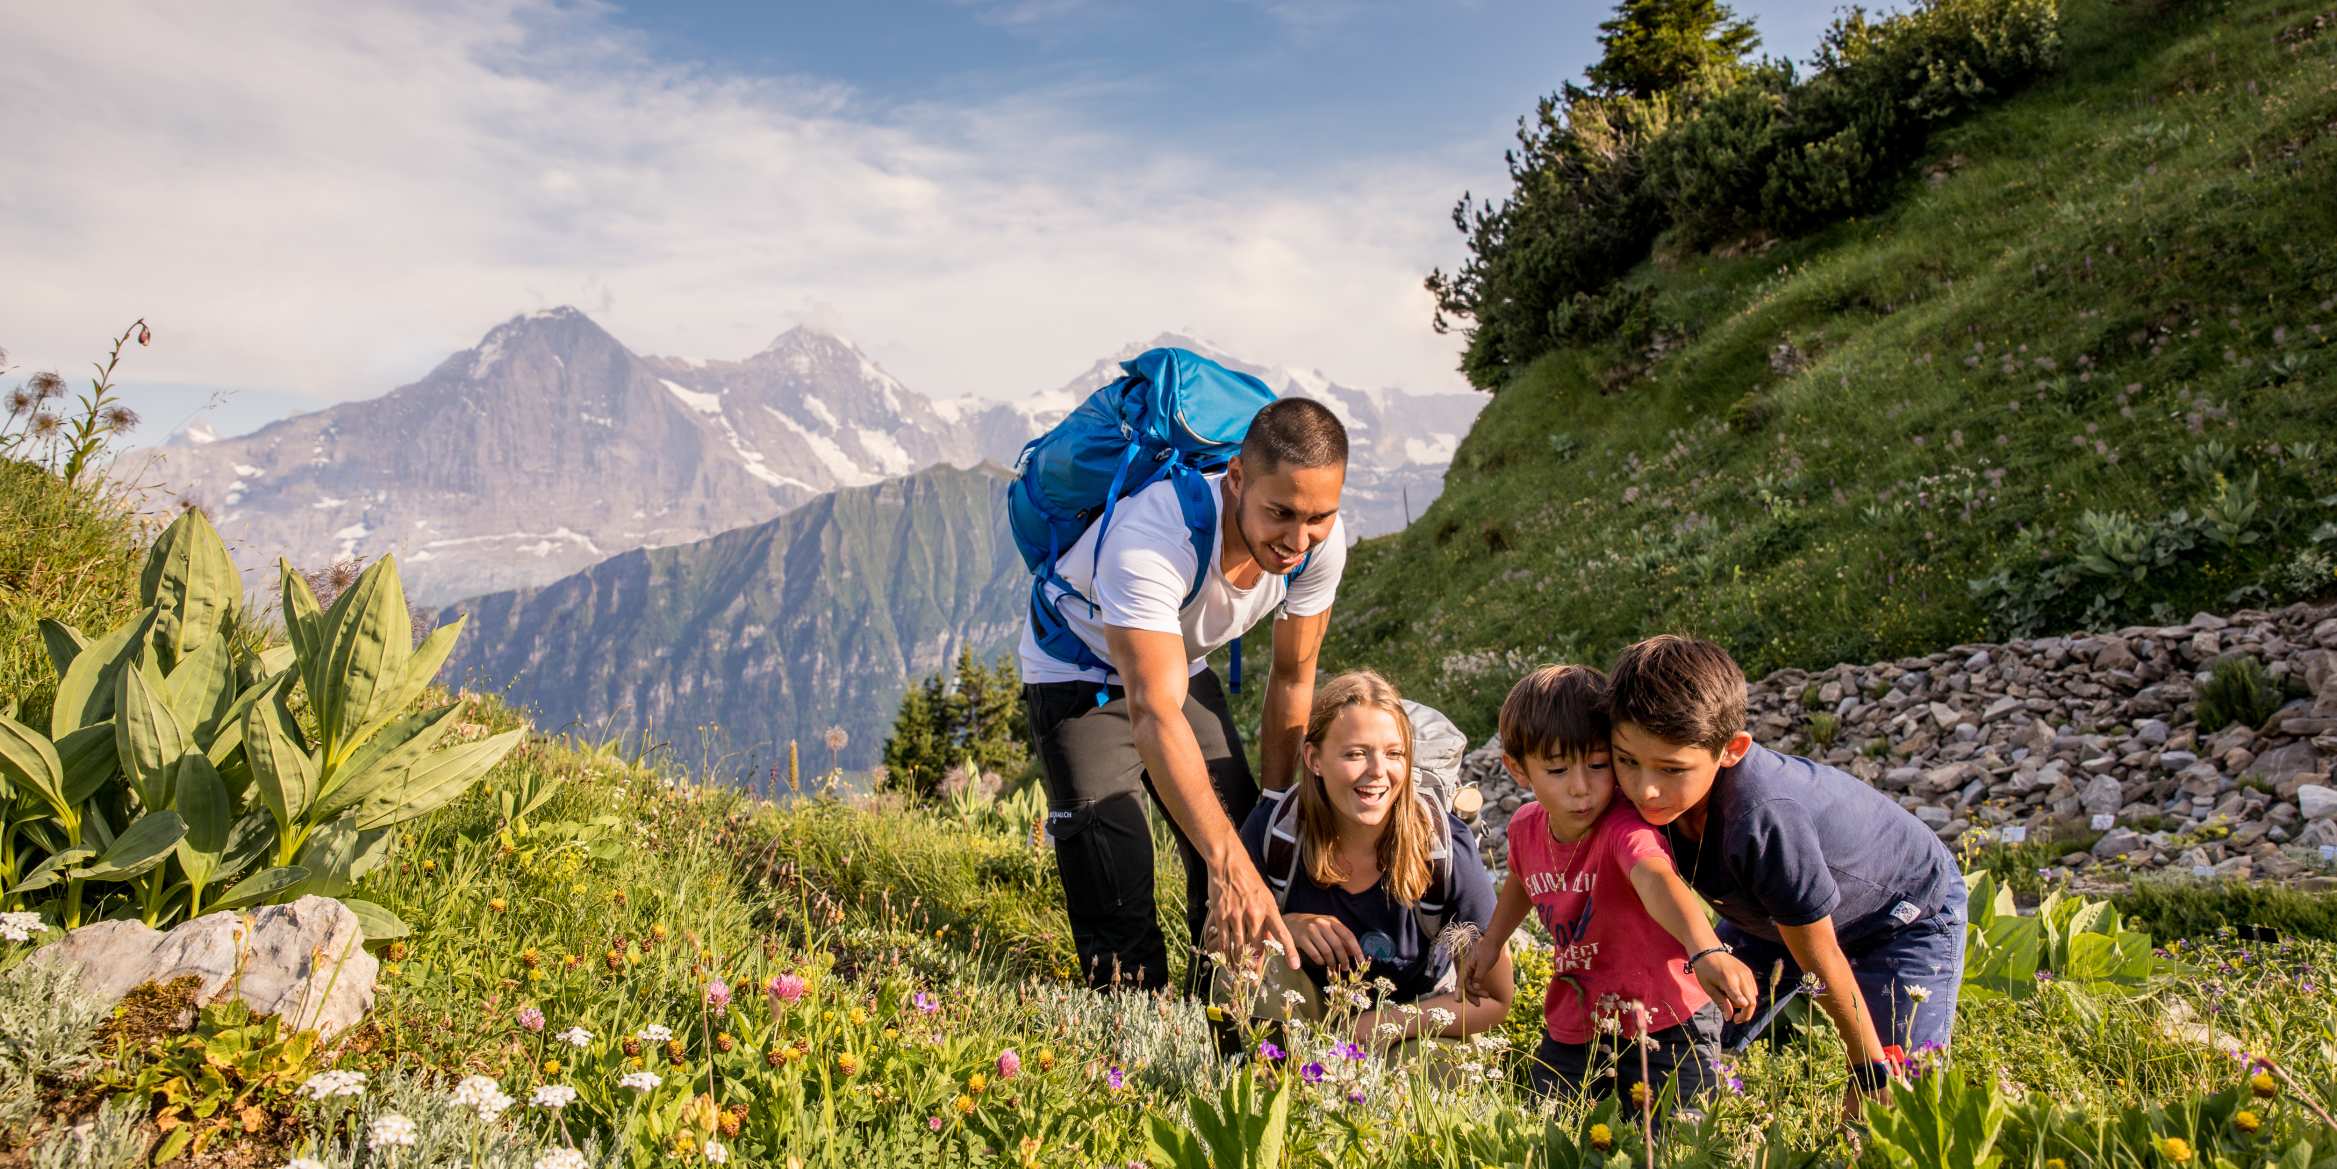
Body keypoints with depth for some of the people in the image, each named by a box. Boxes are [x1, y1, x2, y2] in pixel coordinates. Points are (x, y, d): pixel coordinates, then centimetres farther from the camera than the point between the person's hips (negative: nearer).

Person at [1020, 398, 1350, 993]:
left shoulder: (1321, 542, -23)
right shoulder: (1149, 541, -42)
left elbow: (1292, 679, -7)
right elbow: (1155, 714, -49)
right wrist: (1230, 864, -56)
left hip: (1182, 663, 5)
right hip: (1078, 670, -5)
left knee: (1242, 835, 1)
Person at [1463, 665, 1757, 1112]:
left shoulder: (1624, 827, -28)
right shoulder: (1526, 828, -7)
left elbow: (1657, 880, -52)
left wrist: (1707, 950, -68)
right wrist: (1491, 944, 18)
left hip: (1665, 1028, -6)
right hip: (1572, 1031, 6)